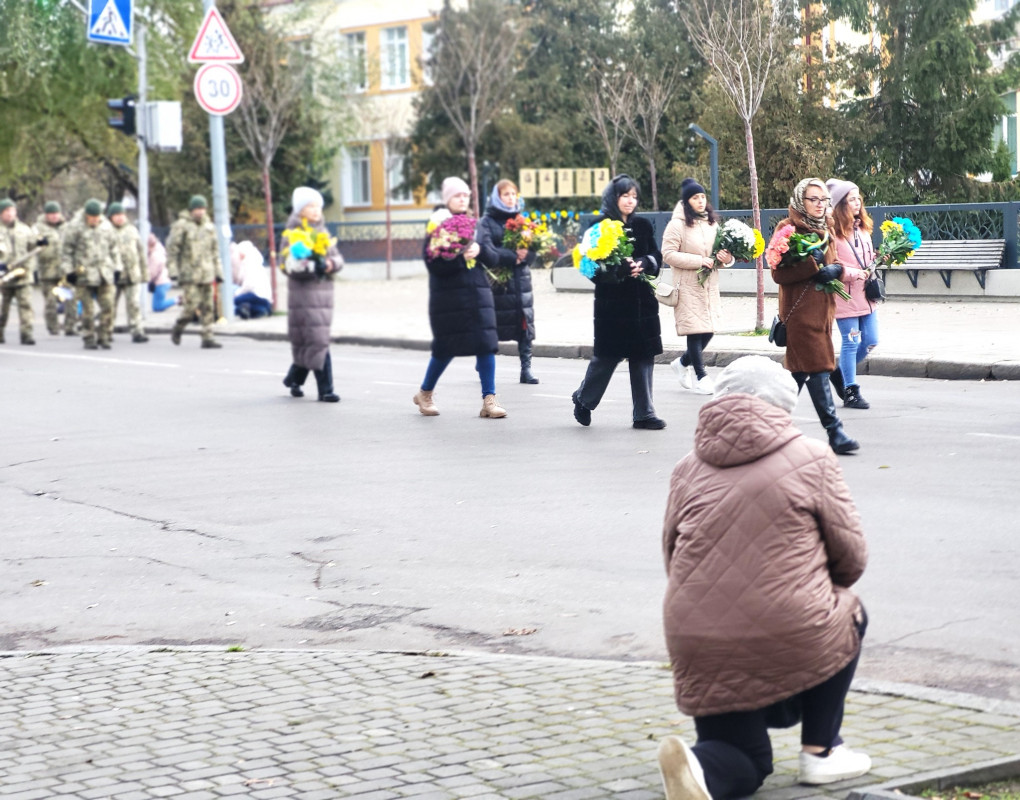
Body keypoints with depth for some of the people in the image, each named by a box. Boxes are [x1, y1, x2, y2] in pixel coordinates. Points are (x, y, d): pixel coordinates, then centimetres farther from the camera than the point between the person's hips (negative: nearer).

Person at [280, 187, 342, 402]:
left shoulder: (322, 231, 14)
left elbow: (338, 258, 13)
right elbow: (289, 265, -13)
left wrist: (331, 264, -10)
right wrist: (313, 266, -27)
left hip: (323, 291, 6)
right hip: (303, 293, -6)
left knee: (306, 342, 12)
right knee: (317, 341, -11)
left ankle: (294, 379, 32)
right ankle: (325, 390, -9)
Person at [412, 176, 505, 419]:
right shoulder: (437, 225, -2)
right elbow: (433, 263, -12)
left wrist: (479, 250, -11)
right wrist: (460, 257, -22)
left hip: (477, 293, 4)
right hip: (448, 296, -4)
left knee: (486, 344, -6)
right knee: (446, 348, 2)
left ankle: (489, 400, -4)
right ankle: (425, 394, 24)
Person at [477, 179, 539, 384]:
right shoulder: (486, 222, -1)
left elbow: (532, 252, 7)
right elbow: (488, 253, -13)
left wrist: (526, 254, -15)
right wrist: (513, 256, -14)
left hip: (521, 281, 4)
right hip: (497, 282, -4)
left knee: (525, 325, -2)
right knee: (490, 328, 1)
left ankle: (526, 368, 1)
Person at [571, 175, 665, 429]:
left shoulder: (642, 226, 11)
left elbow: (657, 257, 10)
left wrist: (643, 264, -11)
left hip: (642, 301, 4)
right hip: (612, 302, -4)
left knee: (643, 356, 2)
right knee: (607, 356, 1)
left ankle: (644, 413, 7)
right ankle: (584, 400, 25)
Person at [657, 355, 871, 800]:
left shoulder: (688, 469, 12)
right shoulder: (812, 460, 2)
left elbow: (671, 557, 16)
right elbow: (852, 558, 6)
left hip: (696, 645, 4)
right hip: (791, 642, -4)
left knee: (744, 763, 23)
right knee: (849, 614, 32)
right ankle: (820, 752, 26)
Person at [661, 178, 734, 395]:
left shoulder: (712, 223, 12)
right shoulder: (677, 224, -7)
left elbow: (721, 250, 21)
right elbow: (668, 254, -12)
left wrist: (727, 258, -4)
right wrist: (699, 261, -17)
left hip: (709, 285, 6)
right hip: (688, 285, -6)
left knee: (708, 329, 4)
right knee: (695, 329, -6)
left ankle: (683, 362, 27)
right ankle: (700, 377, 2)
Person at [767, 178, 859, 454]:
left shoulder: (824, 229, 16)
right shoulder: (787, 228, -7)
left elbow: (833, 263, 22)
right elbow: (778, 273, -13)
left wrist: (835, 269, -2)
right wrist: (812, 264, -21)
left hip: (823, 307, 8)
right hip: (799, 309, -8)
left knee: (800, 369, 11)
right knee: (817, 370, -12)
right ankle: (835, 433, -15)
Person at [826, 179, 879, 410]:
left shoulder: (862, 228, 13)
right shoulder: (833, 231, -14)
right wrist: (853, 273, -23)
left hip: (865, 295, 8)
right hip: (845, 295, -8)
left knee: (870, 341, 9)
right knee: (851, 342, -2)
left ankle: (840, 373, 29)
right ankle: (851, 392, 7)